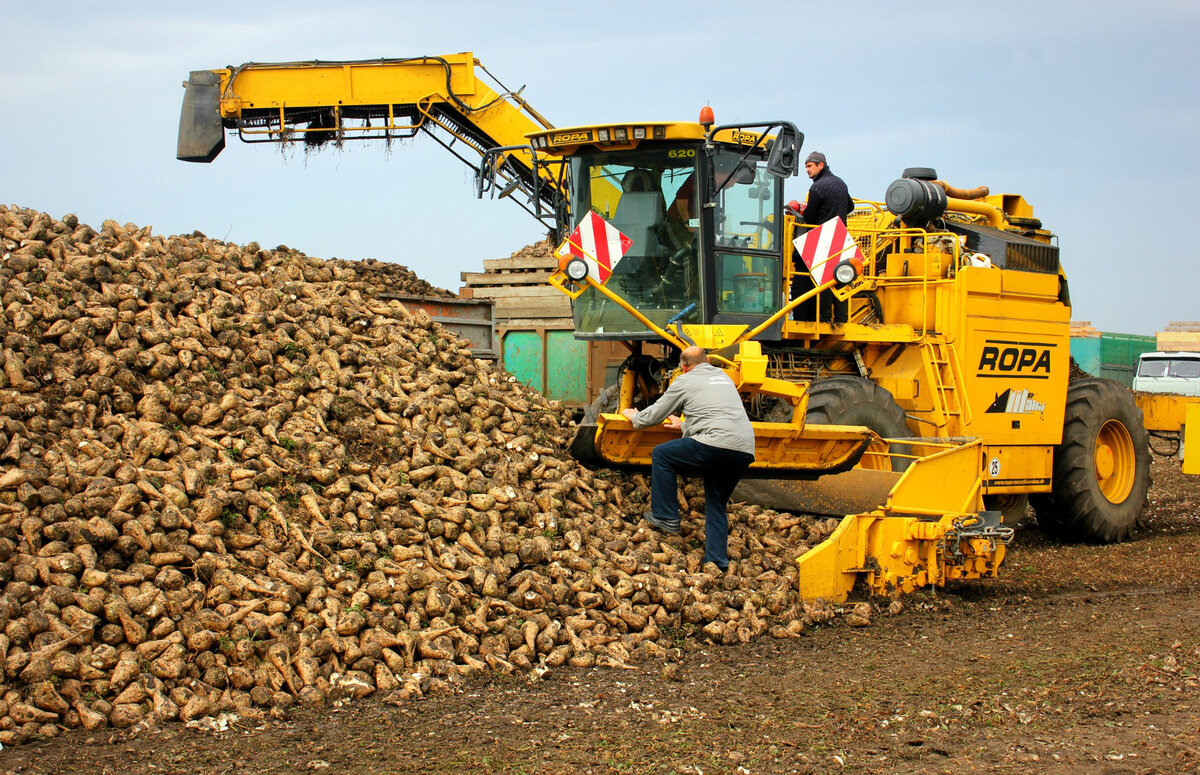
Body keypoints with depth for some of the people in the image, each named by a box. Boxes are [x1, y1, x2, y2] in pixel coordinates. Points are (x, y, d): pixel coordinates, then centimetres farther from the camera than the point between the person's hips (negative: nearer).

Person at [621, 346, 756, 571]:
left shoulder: (685, 381, 10)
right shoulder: (723, 377, 29)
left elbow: (653, 415, 15)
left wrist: (634, 416, 36)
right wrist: (685, 425, 58)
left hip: (717, 445, -7)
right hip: (745, 451, 7)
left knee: (661, 455, 13)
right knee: (716, 505, 21)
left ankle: (665, 517, 13)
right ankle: (717, 560, 12)